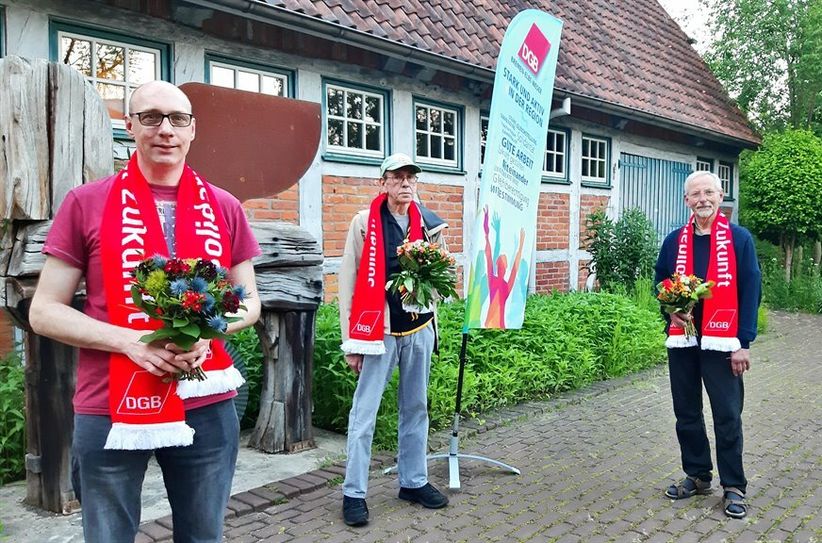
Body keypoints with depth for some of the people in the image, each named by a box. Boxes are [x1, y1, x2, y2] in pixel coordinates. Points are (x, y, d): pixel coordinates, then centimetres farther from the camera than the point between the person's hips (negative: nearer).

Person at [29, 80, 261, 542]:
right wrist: (129, 340, -16)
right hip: (109, 410, -2)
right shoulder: (86, 203, -2)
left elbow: (249, 302, 10)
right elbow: (44, 311, -1)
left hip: (208, 406, 2)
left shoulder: (224, 208, 5)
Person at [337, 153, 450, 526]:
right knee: (364, 414, -1)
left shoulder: (429, 224, 6)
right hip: (378, 329, -4)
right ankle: (354, 493, 11)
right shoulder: (365, 222, -5)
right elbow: (348, 282, -5)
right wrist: (351, 342, -6)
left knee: (416, 409, 14)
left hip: (419, 329, 5)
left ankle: (414, 482, 29)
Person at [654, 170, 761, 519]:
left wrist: (744, 343, -9)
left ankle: (734, 486, 15)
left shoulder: (739, 238, -2)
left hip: (722, 342, -4)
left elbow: (751, 291, -5)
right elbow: (660, 284, 16)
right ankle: (697, 476, 27)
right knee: (686, 412, 11)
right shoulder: (674, 241, 7)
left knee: (727, 415, 2)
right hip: (682, 340, 4)